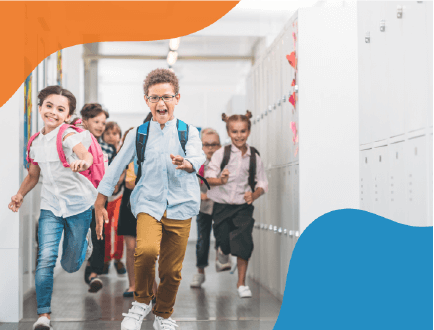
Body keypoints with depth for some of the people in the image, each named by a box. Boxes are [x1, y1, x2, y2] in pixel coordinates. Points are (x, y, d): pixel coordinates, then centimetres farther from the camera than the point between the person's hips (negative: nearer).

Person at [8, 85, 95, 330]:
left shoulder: (68, 135, -13)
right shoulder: (36, 142, 6)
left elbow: (85, 153, -35)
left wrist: (83, 161, -58)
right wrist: (20, 195, 9)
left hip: (78, 204, -4)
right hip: (50, 206, 4)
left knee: (71, 265, 9)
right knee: (46, 258, -14)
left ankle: (84, 238, 43)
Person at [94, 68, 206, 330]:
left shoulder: (189, 132, 3)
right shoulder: (138, 134, 5)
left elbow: (198, 157, -17)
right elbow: (116, 168, 9)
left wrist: (187, 163, -41)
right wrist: (99, 205, 7)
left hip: (180, 208, 1)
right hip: (148, 204, -1)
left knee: (172, 270, 5)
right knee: (146, 250, -27)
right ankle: (142, 302, -1)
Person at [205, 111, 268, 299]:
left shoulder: (254, 157, 1)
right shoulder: (221, 154, -4)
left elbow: (262, 183, 5)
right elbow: (209, 177, -7)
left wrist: (254, 195, -15)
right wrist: (220, 180, -28)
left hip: (243, 207, 0)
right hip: (222, 206, 0)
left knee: (243, 244, -9)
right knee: (223, 244, 7)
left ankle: (241, 283, 5)